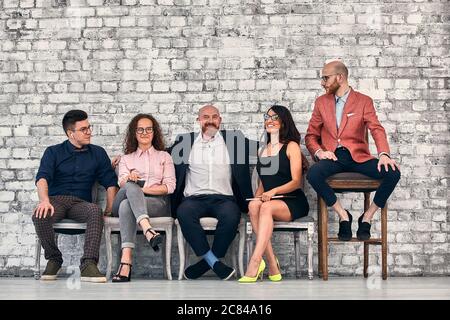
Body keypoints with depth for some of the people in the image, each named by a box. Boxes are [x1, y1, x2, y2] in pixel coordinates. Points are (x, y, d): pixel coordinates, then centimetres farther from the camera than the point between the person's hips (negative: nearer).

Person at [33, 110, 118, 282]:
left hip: (81, 203, 0)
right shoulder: (53, 152, 11)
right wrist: (45, 201, -27)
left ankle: (89, 265, -41)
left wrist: (109, 210, -5)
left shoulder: (98, 153, 16)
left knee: (95, 210, -35)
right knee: (40, 216, -34)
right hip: (56, 200, 0)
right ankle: (53, 259, -10)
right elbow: (42, 178, -6)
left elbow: (110, 182, 11)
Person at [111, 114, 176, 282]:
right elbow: (122, 181, 6)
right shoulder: (126, 158, 28)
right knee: (130, 186, -37)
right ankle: (148, 230, -59)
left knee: (126, 205, -36)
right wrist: (130, 179, -21)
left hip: (158, 202, -1)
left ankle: (126, 262, -53)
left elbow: (169, 186, 8)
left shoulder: (164, 156, 24)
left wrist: (143, 190, -7)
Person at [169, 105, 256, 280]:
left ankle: (206, 263, -19)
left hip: (223, 198, 0)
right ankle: (215, 262, -29)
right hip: (194, 199, 0)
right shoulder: (185, 142, 18)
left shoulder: (234, 140, 17)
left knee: (231, 216, -34)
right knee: (184, 212, -34)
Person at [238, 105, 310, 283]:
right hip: (269, 201, 4)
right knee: (253, 205, -30)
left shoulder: (291, 146, 4)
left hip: (293, 203, -4)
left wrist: (273, 191, -21)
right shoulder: (264, 150, 23)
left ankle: (254, 265, -41)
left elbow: (296, 182, -5)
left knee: (266, 207, -35)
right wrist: (257, 197, 1)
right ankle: (272, 266, -34)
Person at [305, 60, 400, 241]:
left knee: (393, 173, -25)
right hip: (332, 157, 1)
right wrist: (318, 151, -8)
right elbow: (311, 135, 15)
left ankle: (367, 217, -6)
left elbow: (377, 130, -4)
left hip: (358, 157, 0)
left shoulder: (364, 101, 8)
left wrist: (384, 154, -24)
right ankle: (343, 216, -13)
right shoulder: (321, 102, 15)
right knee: (313, 174, -33)